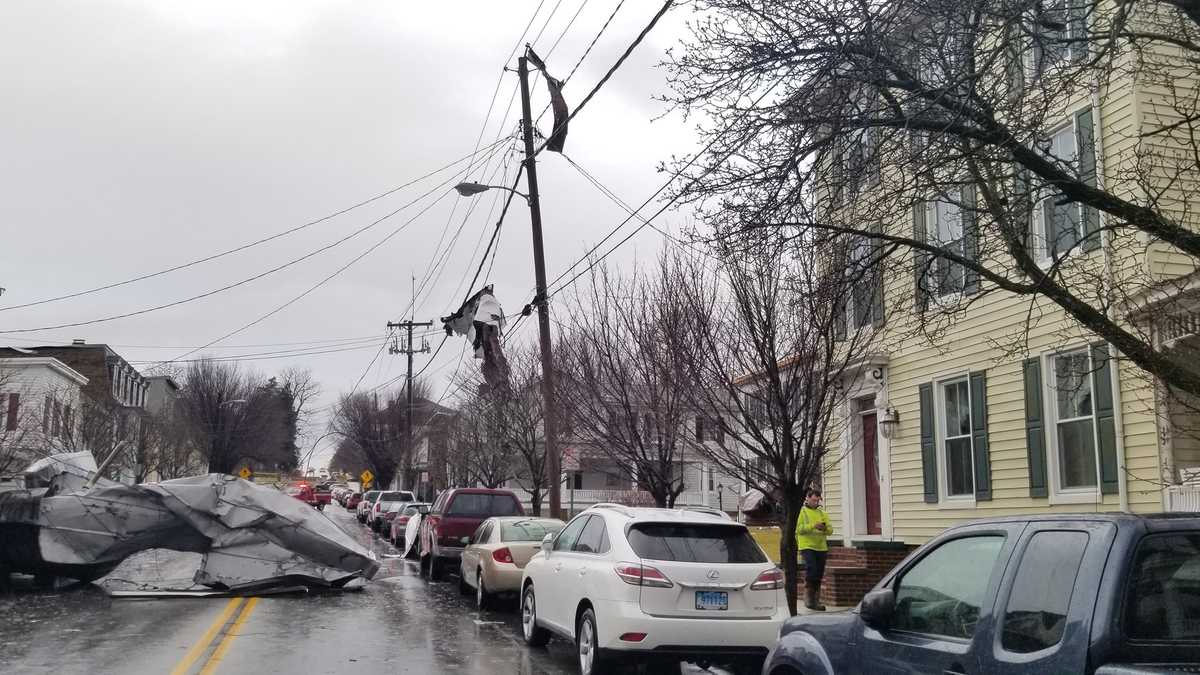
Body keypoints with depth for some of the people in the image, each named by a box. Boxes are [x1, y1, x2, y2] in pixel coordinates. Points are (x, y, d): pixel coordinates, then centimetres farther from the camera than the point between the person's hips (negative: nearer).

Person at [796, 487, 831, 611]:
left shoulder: (823, 514, 17)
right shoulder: (802, 512, 2)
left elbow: (830, 530, 9)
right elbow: (799, 529, -11)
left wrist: (825, 528, -14)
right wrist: (813, 526, -23)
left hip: (821, 547, 5)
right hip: (807, 546, -5)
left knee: (819, 575, 7)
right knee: (811, 569, -21)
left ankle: (816, 600, 15)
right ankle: (808, 595, -8)